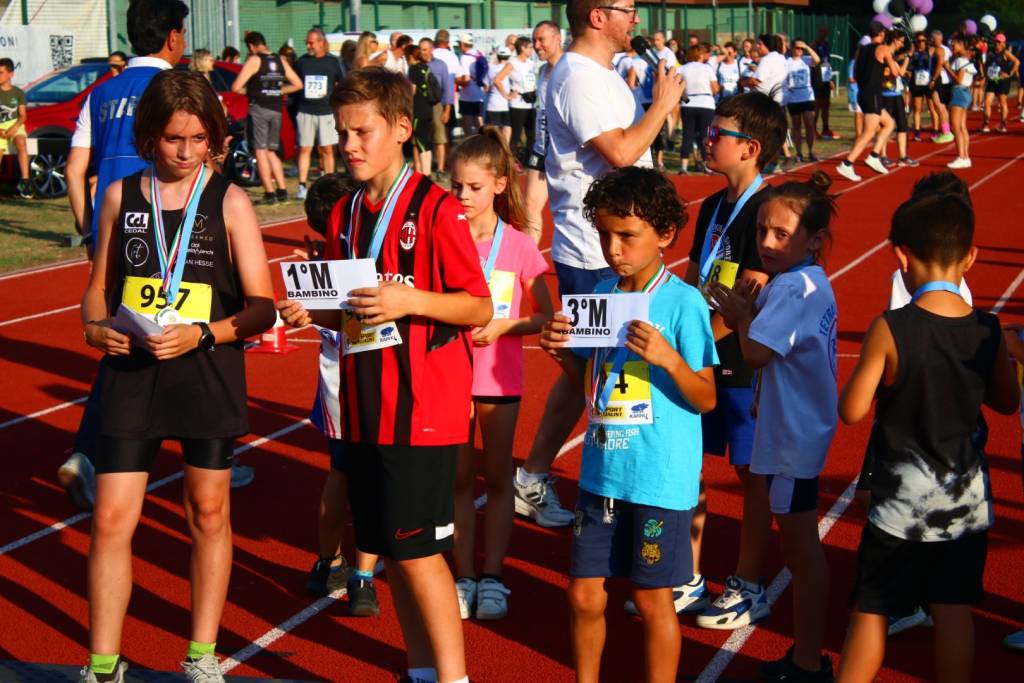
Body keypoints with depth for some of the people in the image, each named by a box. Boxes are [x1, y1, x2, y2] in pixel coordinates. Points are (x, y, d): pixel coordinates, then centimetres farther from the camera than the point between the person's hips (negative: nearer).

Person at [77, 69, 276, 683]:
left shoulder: (229, 201, -4)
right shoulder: (122, 196, 3)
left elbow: (262, 307, -6)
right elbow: (100, 285, 13)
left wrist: (202, 334, -21)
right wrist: (95, 326, -8)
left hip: (208, 375, -1)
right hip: (131, 373, 1)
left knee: (209, 512, 11)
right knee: (111, 520, -3)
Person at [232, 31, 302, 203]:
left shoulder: (254, 60, -6)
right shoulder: (280, 61, 11)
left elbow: (236, 87, -11)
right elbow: (298, 84, 14)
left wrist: (248, 91, 9)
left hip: (258, 108, -6)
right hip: (276, 110, 6)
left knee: (260, 151, -1)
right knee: (271, 152, 16)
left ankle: (269, 193, -6)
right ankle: (282, 190, 8)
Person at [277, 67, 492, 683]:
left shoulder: (436, 208, -11)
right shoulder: (345, 213, 11)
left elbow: (479, 308, -12)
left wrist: (410, 299, -24)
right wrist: (312, 314, 0)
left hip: (423, 406, -7)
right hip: (364, 404, 7)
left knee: (416, 547, -6)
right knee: (388, 546, 12)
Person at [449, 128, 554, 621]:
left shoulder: (519, 246, -4)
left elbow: (545, 316, -1)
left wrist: (503, 325, -16)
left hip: (499, 377, -1)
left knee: (497, 478, 8)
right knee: (459, 479, 8)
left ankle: (491, 577, 18)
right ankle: (464, 577, 16)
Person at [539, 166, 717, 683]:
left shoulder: (683, 302, -11)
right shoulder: (601, 295, 5)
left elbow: (706, 399, -10)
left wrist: (668, 358, -27)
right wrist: (562, 353, -4)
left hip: (659, 479, -5)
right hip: (601, 469, 5)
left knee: (652, 599, 6)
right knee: (584, 596, 11)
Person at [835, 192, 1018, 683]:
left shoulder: (891, 329, -18)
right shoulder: (988, 331, -6)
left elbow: (852, 410, -12)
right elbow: (1007, 402, 8)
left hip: (903, 499, -3)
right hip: (967, 498, 3)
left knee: (869, 610, 9)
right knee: (954, 611, 11)